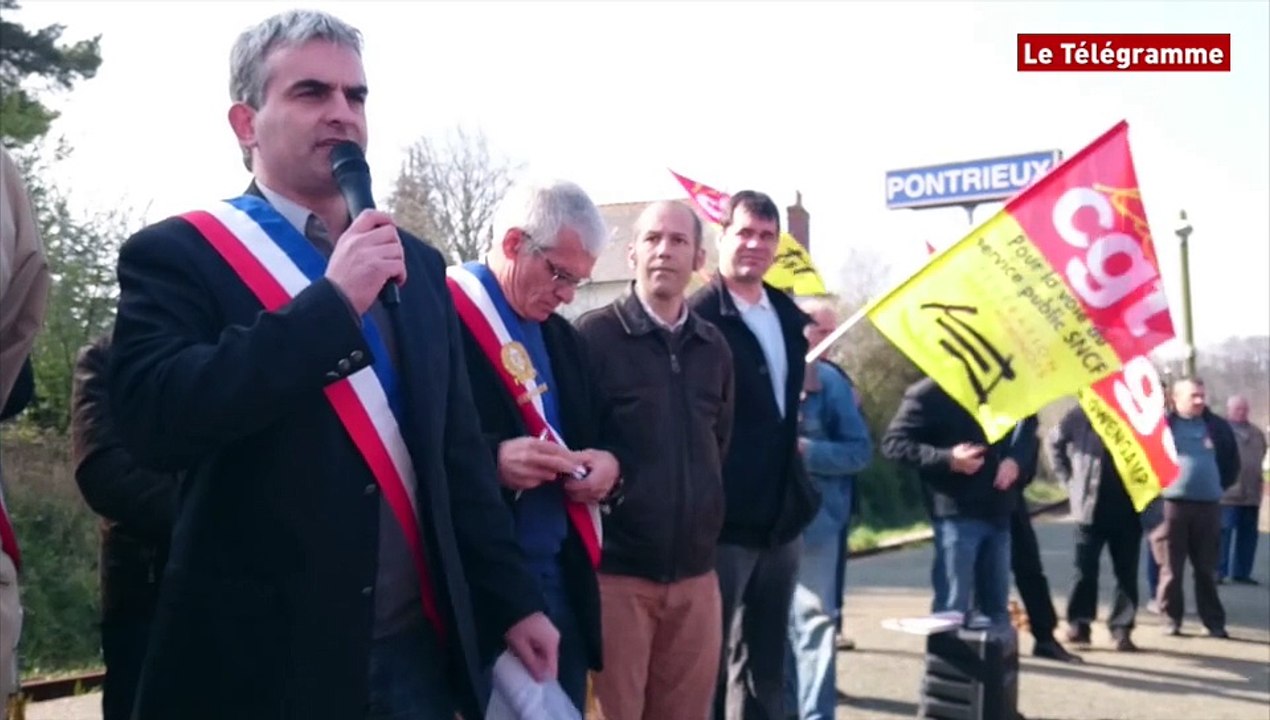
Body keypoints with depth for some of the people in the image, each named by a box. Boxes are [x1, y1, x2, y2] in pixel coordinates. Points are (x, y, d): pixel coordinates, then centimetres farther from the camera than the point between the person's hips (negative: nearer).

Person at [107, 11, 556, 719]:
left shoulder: (416, 263, 9)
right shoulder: (176, 253, -6)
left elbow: (459, 448, 11)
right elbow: (154, 420, -22)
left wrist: (513, 599, 9)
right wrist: (331, 303, -21)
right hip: (265, 660, -4)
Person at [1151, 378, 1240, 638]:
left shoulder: (1217, 426, 8)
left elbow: (1232, 461, 19)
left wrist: (1220, 485, 13)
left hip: (1208, 506, 3)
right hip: (1172, 504, -3)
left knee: (1207, 569, 9)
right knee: (1171, 568, 3)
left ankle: (1215, 622, 15)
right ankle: (1172, 619, 12)